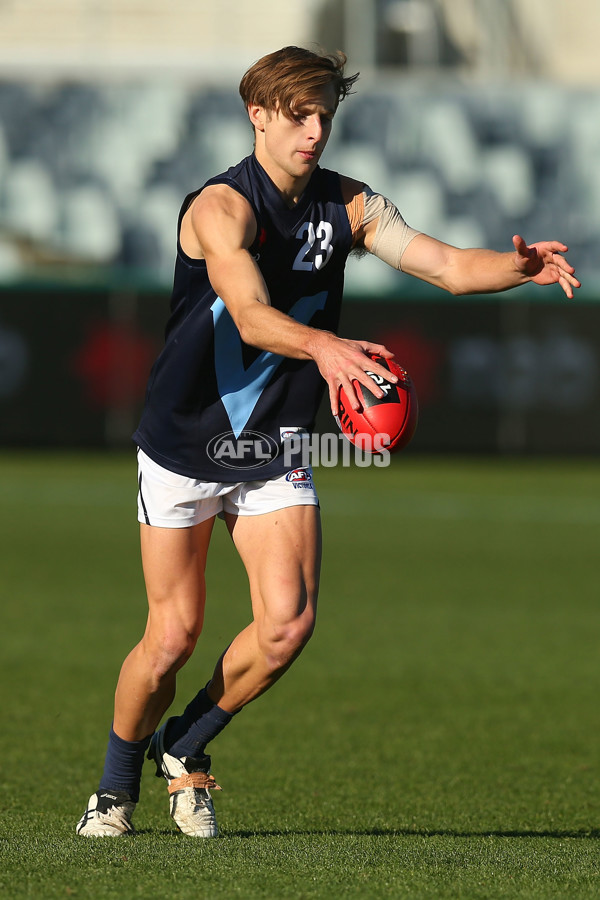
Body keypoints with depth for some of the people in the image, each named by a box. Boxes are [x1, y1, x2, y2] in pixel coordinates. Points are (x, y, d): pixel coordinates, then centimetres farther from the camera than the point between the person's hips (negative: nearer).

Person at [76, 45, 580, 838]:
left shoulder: (347, 206, -2)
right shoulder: (221, 208, -21)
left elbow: (447, 266, -7)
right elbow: (252, 317, -37)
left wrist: (520, 267, -28)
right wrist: (322, 345, -56)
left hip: (275, 457, 4)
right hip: (185, 448, -4)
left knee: (289, 621, -12)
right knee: (174, 634, -2)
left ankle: (185, 750, 13)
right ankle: (117, 786, 23)